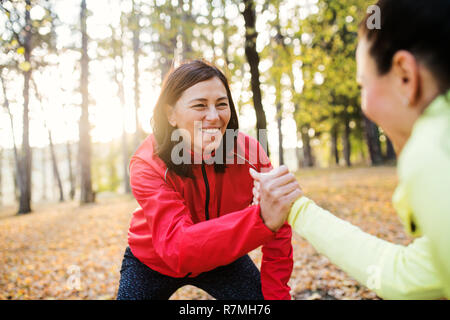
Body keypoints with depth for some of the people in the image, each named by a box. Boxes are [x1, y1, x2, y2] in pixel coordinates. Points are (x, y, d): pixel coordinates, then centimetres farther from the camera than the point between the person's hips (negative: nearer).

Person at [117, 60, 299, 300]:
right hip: (153, 264, -1)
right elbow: (177, 247, -46)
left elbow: (277, 234, -15)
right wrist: (261, 219, -60)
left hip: (221, 259, 2)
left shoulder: (249, 152, -24)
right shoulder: (148, 164, -30)